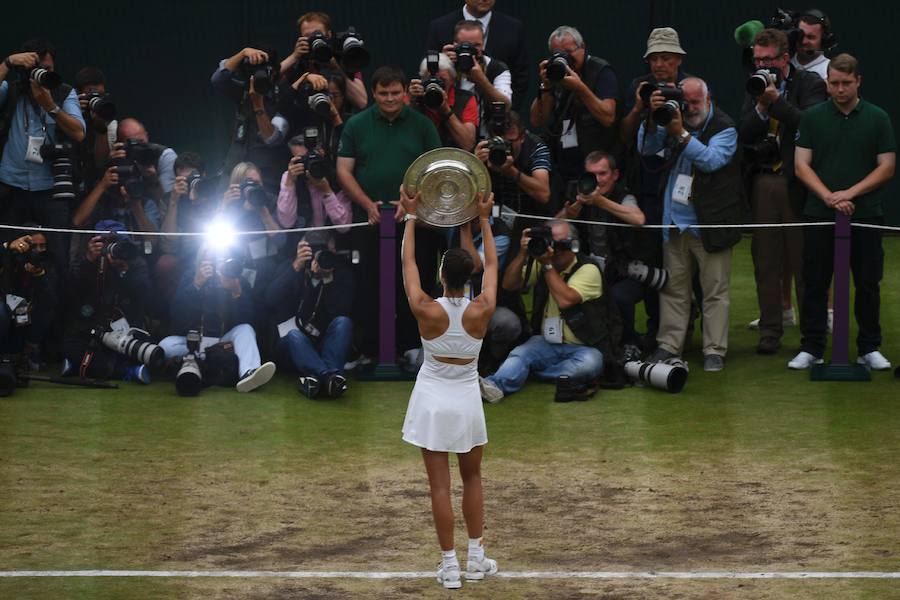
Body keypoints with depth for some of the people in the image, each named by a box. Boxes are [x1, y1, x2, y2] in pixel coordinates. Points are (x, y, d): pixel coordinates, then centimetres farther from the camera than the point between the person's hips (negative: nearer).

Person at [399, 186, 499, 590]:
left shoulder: (426, 310, -16)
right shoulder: (481, 311, -12)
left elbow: (408, 262, -3)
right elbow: (492, 264, 4)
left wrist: (411, 216, 6)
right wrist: (484, 220, 13)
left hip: (433, 401, -2)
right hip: (467, 401, 2)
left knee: (440, 485, -1)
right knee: (472, 478, 18)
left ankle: (450, 566, -1)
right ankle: (476, 559, 17)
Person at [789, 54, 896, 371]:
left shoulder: (877, 119, 3)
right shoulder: (812, 118, 4)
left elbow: (887, 167, 0)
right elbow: (802, 165, 0)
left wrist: (850, 193, -12)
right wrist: (828, 196, -14)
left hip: (866, 213, 0)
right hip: (820, 214, 0)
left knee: (868, 284, 4)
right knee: (815, 283, 2)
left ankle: (869, 348, 13)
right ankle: (811, 348, 9)